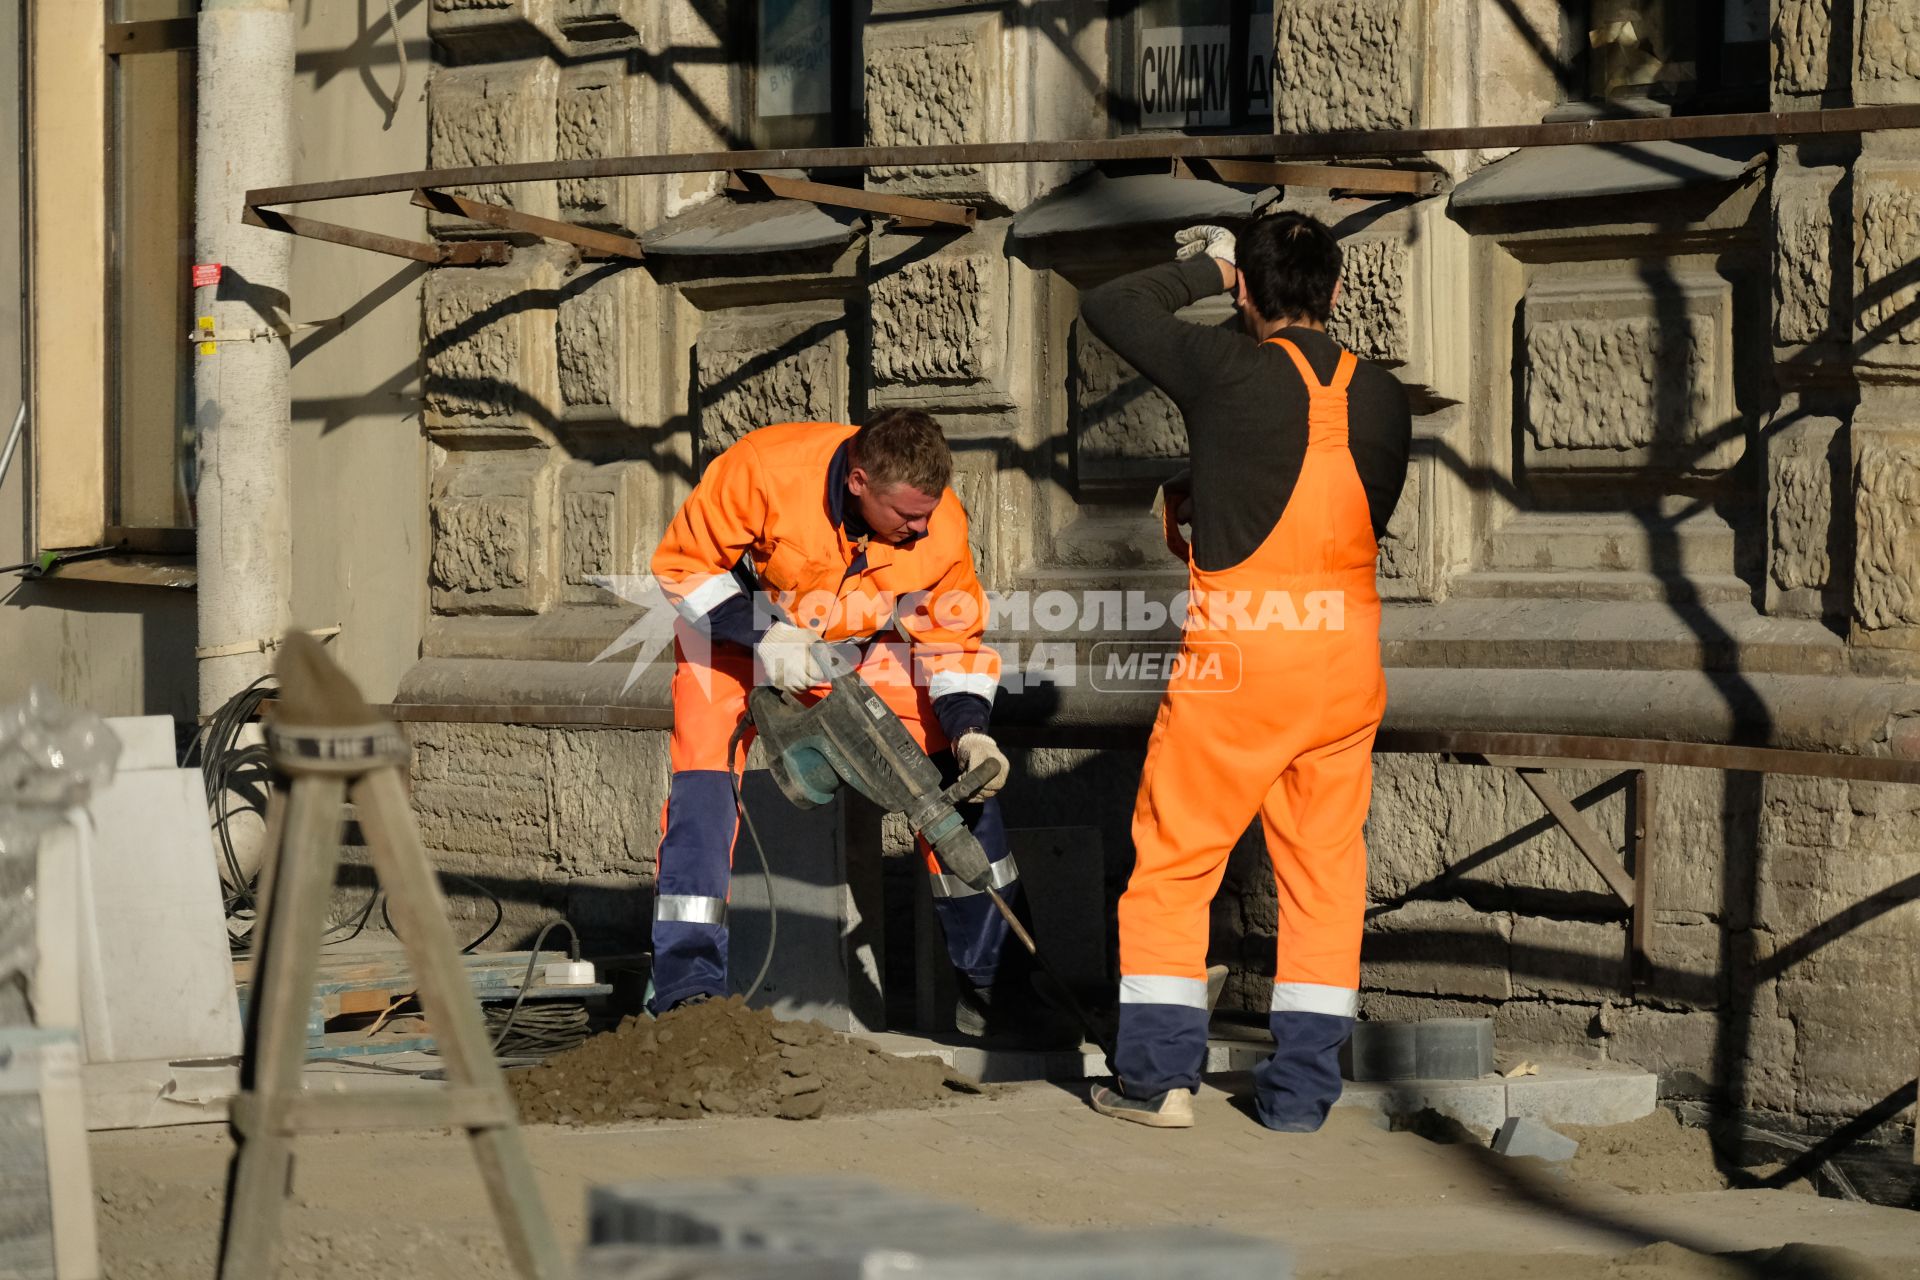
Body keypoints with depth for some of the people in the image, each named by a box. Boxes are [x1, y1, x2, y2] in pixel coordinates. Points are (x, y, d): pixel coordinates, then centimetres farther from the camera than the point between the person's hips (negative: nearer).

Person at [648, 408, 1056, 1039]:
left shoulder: (941, 527, -24)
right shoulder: (763, 470, -35)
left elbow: (952, 639, -9)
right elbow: (683, 563, -22)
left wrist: (969, 730, -24)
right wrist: (762, 638, -31)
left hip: (860, 646, 3)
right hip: (735, 634, -3)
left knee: (963, 771, -7)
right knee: (703, 782, -21)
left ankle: (986, 977, 3)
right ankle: (688, 984, -17)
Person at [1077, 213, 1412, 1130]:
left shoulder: (1227, 367, -12)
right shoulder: (1382, 398, 2)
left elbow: (1106, 307, 0)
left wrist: (1205, 268, 14)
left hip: (1238, 655, -4)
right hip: (1346, 659, 4)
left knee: (1172, 862, 8)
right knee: (1324, 868, 12)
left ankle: (1160, 1076, 7)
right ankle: (1302, 1088, 12)